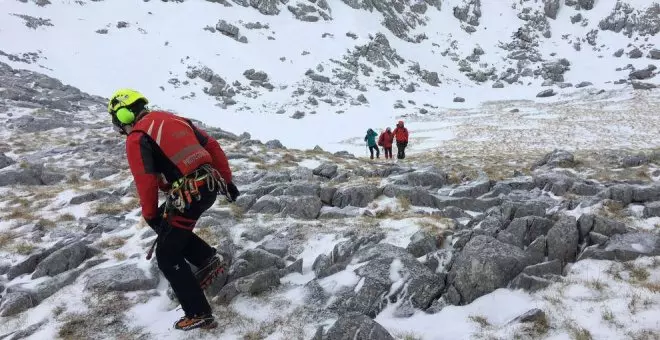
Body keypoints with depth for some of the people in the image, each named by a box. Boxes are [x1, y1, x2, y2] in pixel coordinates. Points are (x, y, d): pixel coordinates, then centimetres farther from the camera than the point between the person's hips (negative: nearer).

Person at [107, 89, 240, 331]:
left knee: (167, 257, 8)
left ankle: (199, 314, 10)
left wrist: (150, 215, 6)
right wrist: (226, 181, 20)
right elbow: (212, 146, 15)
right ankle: (208, 258, 20)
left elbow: (145, 181, -10)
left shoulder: (136, 138, -4)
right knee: (171, 227, 30)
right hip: (209, 187, 8)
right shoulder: (173, 118, 17)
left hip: (188, 195, -8)